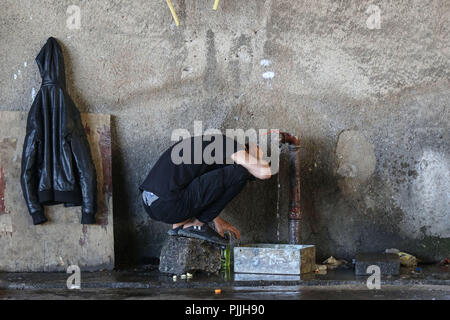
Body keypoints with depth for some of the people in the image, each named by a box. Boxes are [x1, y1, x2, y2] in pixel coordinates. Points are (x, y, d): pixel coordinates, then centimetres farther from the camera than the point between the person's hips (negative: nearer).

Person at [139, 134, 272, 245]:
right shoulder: (231, 146, -2)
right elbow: (265, 173, -11)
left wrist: (217, 220, 33)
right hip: (168, 205, -10)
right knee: (240, 172, -8)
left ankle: (179, 224, 16)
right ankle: (195, 225, 0)